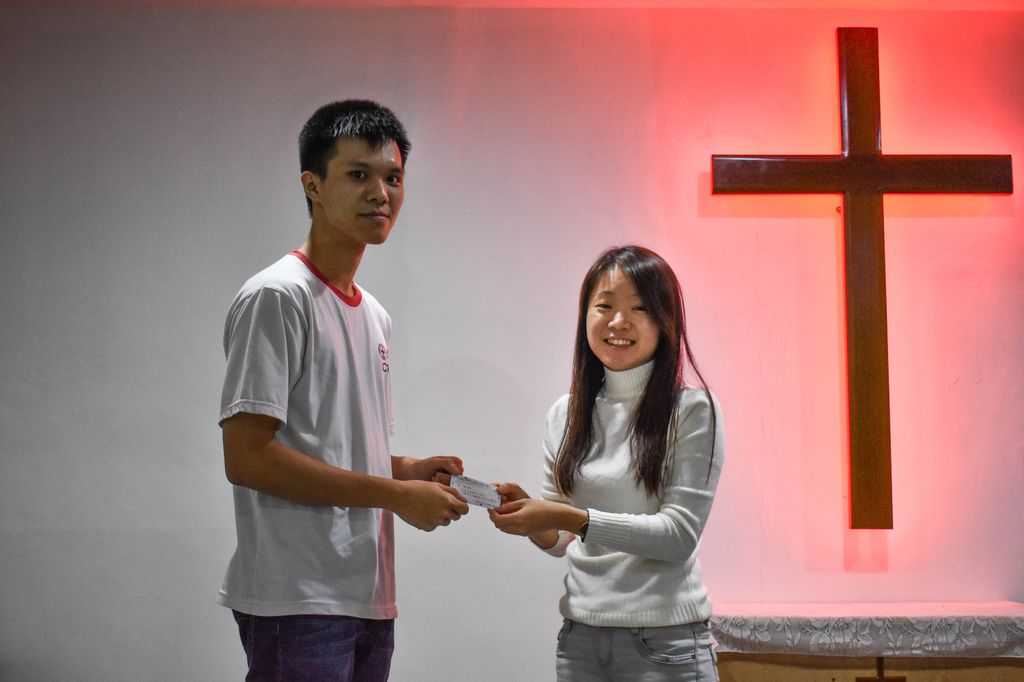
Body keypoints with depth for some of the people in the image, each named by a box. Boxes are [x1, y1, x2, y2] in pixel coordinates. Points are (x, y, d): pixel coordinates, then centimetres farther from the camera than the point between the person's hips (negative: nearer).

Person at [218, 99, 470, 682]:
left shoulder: (376, 316, 17)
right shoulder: (276, 297, -10)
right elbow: (247, 457, -18)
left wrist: (407, 469, 3)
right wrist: (395, 493, -14)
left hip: (369, 599, 8)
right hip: (298, 603, -8)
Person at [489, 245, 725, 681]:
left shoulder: (692, 410, -8)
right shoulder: (564, 414, 6)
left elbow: (679, 533, -13)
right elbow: (561, 540, 12)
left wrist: (574, 518, -22)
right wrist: (531, 518, -10)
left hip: (664, 643, -4)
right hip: (580, 635, 5)